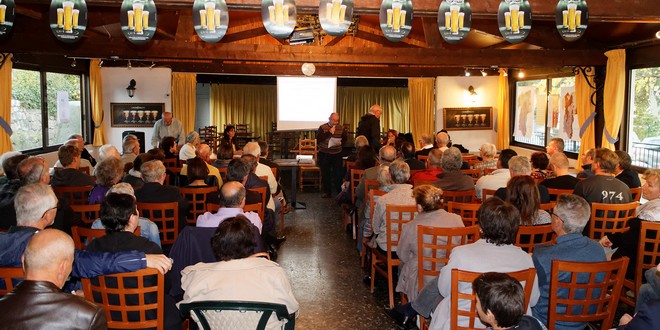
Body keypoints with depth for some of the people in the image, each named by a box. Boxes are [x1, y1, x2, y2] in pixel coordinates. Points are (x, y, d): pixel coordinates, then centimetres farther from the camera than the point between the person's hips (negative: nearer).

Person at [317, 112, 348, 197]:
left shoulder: (341, 128, 4)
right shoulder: (322, 127, -4)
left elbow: (345, 138, 13)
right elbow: (318, 138, -17)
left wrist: (341, 143, -9)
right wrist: (329, 132, -22)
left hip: (337, 154, 1)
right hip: (324, 154, -1)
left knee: (338, 173, 0)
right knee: (325, 174, 4)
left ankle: (339, 191, 11)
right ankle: (327, 192, 16)